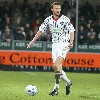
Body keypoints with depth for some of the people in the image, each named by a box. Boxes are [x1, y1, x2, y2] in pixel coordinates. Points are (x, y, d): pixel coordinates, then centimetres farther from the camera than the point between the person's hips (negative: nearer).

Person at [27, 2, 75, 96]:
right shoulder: (48, 20, 4)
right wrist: (33, 41, 8)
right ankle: (68, 82, 26)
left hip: (64, 45, -5)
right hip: (55, 45, 5)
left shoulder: (65, 19, -8)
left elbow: (71, 31, -11)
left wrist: (71, 42, -27)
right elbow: (41, 30, 13)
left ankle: (56, 89, -14)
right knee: (58, 68, 3)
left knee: (56, 65, -19)